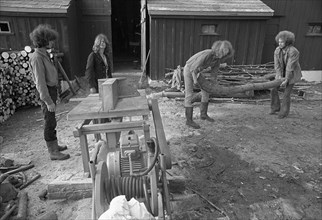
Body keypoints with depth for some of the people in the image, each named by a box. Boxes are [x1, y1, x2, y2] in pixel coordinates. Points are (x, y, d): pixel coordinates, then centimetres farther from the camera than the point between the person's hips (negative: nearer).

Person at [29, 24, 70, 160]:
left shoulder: (44, 54, 11)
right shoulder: (37, 58, -18)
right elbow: (40, 81, -22)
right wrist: (48, 101, -22)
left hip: (51, 90, 9)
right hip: (46, 92, -9)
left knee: (51, 121, 17)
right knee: (50, 122, -2)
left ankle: (54, 146, 31)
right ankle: (53, 152, 8)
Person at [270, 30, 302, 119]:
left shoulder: (293, 51, -29)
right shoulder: (277, 50, -10)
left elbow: (290, 66, -31)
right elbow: (277, 65, -13)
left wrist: (286, 80, -31)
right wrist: (279, 77, -24)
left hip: (292, 74, -6)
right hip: (282, 73, 6)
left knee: (286, 94, -6)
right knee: (274, 90, -2)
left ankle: (284, 112, 12)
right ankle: (276, 108, 16)